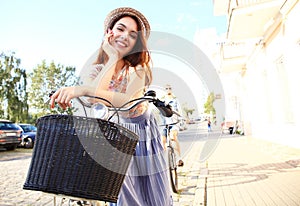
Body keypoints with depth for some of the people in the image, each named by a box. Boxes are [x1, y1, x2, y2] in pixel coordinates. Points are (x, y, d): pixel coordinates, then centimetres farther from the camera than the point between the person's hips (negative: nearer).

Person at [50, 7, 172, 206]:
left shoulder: (139, 68, -15)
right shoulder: (94, 71, -7)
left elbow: (127, 101, -33)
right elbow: (92, 97, -29)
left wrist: (83, 89, -43)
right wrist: (113, 58, -23)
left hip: (144, 133, 0)